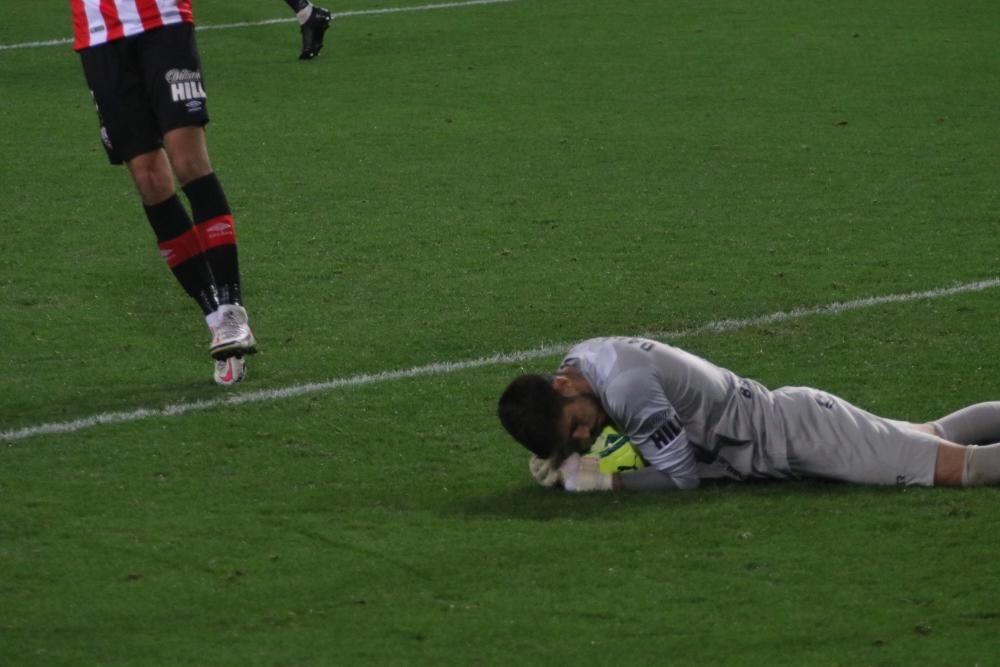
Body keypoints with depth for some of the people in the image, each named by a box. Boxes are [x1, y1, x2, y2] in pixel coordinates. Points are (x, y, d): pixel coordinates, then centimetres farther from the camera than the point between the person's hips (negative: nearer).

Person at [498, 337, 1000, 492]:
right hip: (786, 414, 9)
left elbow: (681, 477, -23)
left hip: (800, 436, -9)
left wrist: (601, 480, -20)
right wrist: (559, 458, -5)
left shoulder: (627, 386, -32)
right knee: (933, 438, 24)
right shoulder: (582, 359, -4)